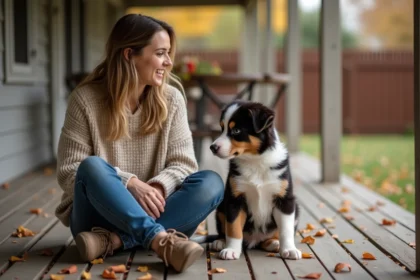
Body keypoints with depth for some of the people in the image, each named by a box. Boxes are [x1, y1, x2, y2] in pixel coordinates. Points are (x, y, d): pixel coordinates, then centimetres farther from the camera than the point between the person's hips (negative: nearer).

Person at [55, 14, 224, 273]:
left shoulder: (171, 99, 1)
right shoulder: (85, 99, -7)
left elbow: (183, 163, -2)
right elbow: (68, 172, -10)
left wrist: (157, 187, -25)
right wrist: (128, 184, -24)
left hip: (149, 212, 3)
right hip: (98, 216, -3)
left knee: (211, 183, -22)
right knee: (93, 166, -32)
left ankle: (114, 240, -33)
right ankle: (161, 241, -43)